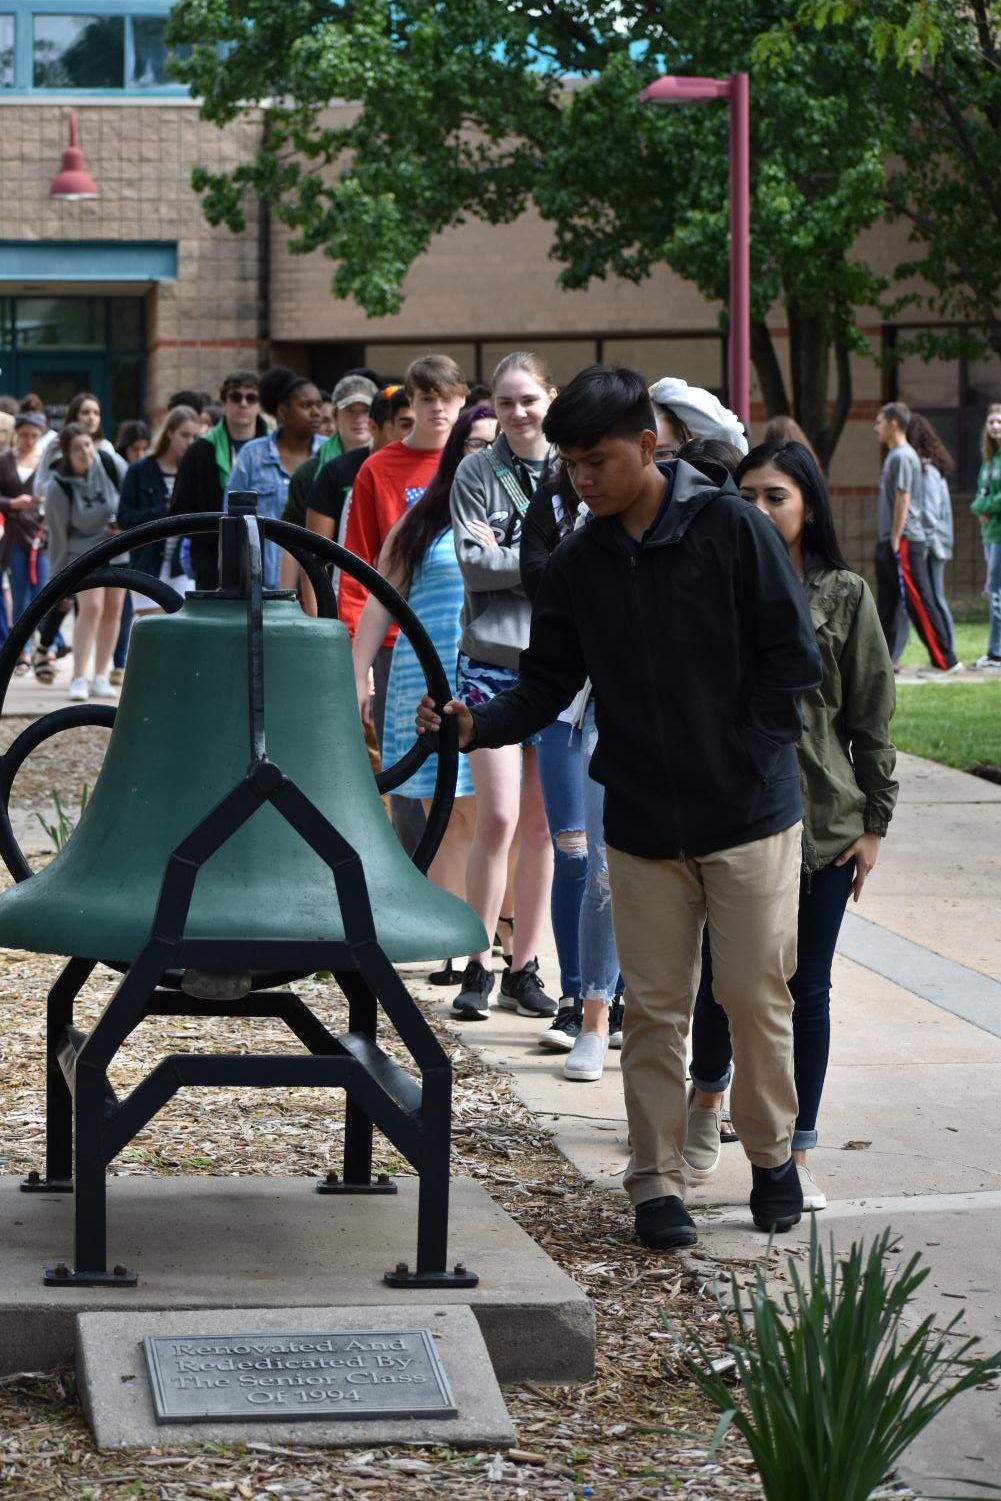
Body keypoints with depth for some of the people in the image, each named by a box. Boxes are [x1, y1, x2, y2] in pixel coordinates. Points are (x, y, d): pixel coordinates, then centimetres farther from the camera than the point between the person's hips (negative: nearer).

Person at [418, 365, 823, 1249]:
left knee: (756, 995, 3)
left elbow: (793, 658, -6)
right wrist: (478, 724, -13)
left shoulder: (731, 529, -7)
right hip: (641, 822, 3)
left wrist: (749, 759, -9)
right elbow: (548, 683, 6)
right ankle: (657, 1183, 11)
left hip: (749, 816, -3)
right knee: (654, 1007, 4)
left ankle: (772, 1156, 23)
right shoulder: (579, 565, 5)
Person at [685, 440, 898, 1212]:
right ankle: (708, 1096, 37)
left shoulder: (844, 597, 0)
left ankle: (796, 1151, 16)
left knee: (806, 988, 5)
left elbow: (871, 718, 3)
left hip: (822, 822, 0)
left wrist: (874, 823, 1)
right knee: (721, 975, 7)